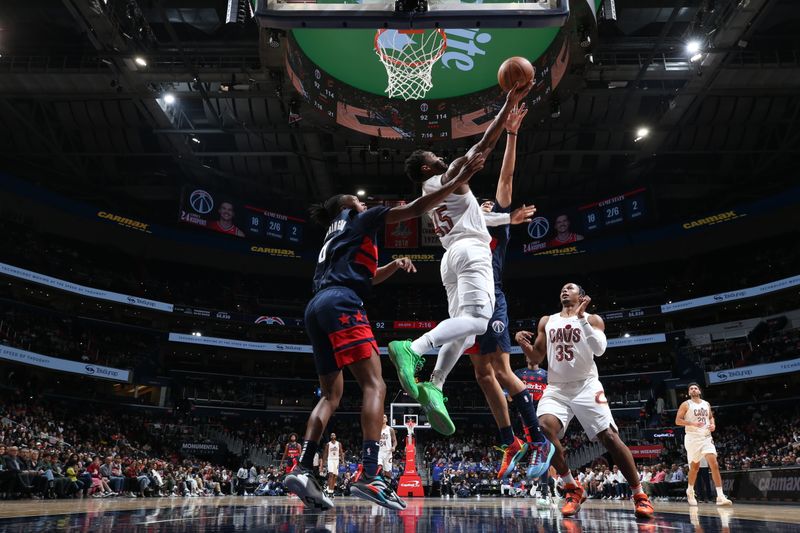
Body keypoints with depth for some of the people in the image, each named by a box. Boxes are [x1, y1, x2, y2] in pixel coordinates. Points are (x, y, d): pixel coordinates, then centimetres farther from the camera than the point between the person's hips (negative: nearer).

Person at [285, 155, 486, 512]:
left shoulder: (335, 238, 36)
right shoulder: (360, 219, 15)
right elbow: (415, 209, 6)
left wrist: (394, 266, 28)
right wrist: (459, 180, 8)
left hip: (316, 308, 9)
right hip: (340, 304, -9)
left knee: (331, 394, 10)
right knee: (374, 385, -14)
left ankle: (302, 470, -2)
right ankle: (369, 476, -26)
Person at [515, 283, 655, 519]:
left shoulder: (592, 319, 3)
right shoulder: (547, 321, 13)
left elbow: (599, 349, -15)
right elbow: (536, 358, 13)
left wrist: (581, 317, -20)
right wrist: (524, 343, -8)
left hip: (586, 386, -2)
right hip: (556, 389, 2)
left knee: (609, 437, -12)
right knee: (544, 428, -24)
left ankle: (639, 494, 6)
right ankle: (572, 488, -8)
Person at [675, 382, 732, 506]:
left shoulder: (707, 404, 11)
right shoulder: (686, 405, -3)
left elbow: (711, 417, 25)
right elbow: (677, 421, -8)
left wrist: (713, 424, 3)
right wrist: (693, 423, -21)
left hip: (706, 437, 3)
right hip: (693, 438, -3)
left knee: (714, 464, -13)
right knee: (695, 466, 9)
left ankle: (720, 497, -15)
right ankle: (690, 491, 32)